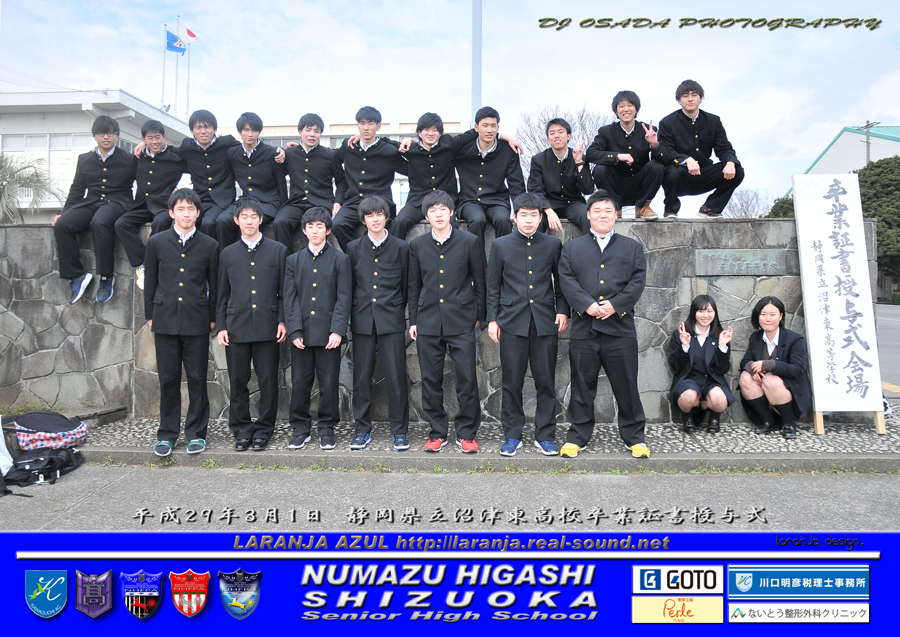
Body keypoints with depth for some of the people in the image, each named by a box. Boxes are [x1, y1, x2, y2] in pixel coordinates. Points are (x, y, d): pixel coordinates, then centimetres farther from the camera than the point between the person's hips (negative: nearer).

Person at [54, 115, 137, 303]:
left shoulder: (129, 160, 9)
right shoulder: (85, 159, 19)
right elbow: (77, 190, 19)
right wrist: (65, 212, 10)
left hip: (117, 202, -4)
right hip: (90, 203, 5)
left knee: (100, 223, -38)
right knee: (61, 224, -24)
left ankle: (106, 277, -25)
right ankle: (76, 276, -15)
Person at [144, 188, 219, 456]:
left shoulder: (209, 245, 3)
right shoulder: (157, 242, 6)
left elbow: (213, 285, 7)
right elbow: (150, 282, 10)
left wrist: (212, 318, 5)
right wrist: (150, 316, 8)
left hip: (197, 322, -1)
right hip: (165, 320, 1)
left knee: (197, 379, 4)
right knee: (168, 380, 7)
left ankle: (196, 433, 16)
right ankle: (167, 434, 18)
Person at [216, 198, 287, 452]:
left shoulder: (278, 250, 7)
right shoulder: (227, 254, 12)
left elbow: (284, 290, 6)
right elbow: (222, 295, 13)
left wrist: (282, 321, -3)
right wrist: (221, 326, 5)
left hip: (267, 327, -1)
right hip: (236, 327, 2)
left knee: (268, 381, 2)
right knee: (238, 382, 6)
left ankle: (264, 429, 16)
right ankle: (241, 430, 19)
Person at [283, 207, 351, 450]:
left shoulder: (341, 260, 4)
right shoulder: (293, 260, 11)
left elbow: (344, 298, -2)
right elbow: (290, 299, 6)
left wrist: (337, 330, -12)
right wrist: (295, 331, -5)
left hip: (328, 333, -2)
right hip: (301, 333, 2)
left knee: (328, 384, 4)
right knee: (300, 383, 6)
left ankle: (327, 430, 18)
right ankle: (301, 429, 20)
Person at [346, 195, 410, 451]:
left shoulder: (401, 247, 3)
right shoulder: (353, 248, 8)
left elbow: (407, 286, 7)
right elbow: (349, 286, 10)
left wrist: (398, 310, 6)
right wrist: (350, 317, 7)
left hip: (392, 321, -2)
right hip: (362, 321, 2)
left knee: (396, 377, -1)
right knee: (362, 378, 7)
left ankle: (399, 430, 12)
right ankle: (363, 429, 20)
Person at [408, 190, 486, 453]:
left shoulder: (469, 242, 1)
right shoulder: (417, 245, 8)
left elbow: (479, 282, 6)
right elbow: (414, 286, 13)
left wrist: (478, 315, 5)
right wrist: (413, 320, 10)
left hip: (461, 321, -2)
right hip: (428, 321, 2)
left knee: (466, 379, -1)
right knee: (431, 381, 6)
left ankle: (466, 433, 13)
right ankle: (437, 433, 19)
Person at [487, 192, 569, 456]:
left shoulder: (553, 244, 8)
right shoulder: (500, 245, 6)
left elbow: (561, 282, 14)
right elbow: (493, 286, 8)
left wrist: (562, 311, 2)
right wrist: (492, 319, 3)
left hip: (545, 323, 1)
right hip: (512, 323, 0)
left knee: (546, 383, 4)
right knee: (512, 383, 4)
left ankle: (545, 436, 18)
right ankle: (512, 436, 17)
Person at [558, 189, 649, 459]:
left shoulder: (632, 247, 15)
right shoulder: (572, 248, 14)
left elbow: (637, 282, 3)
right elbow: (567, 281, 1)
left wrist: (615, 304, -12)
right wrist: (588, 305, -14)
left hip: (620, 327, 0)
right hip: (583, 328, 0)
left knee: (626, 385, 5)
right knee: (582, 385, 7)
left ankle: (634, 436, 20)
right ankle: (577, 436, 19)